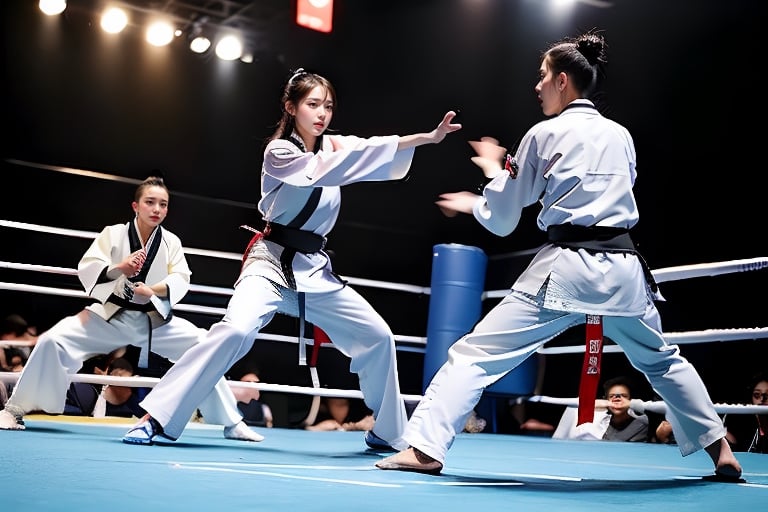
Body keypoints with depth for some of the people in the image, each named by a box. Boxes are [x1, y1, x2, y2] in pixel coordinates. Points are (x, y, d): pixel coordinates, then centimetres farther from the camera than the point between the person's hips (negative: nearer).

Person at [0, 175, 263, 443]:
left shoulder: (171, 242, -1)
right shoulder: (113, 233, -6)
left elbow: (180, 281, -8)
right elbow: (87, 269, -13)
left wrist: (154, 290, -28)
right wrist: (118, 269, -33)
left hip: (155, 319, 2)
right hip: (110, 315, -1)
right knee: (53, 341, -21)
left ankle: (231, 423, 1)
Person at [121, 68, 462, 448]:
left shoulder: (333, 145, 8)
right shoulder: (279, 152, -10)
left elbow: (380, 155, -6)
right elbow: (324, 172, -26)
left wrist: (429, 137, -25)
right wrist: (411, 139, -32)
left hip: (315, 269, 6)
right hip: (272, 262, -6)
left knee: (377, 336, 5)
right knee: (236, 331, -30)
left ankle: (388, 433, 23)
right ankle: (155, 418, -21)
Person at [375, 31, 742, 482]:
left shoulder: (544, 135, 1)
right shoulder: (621, 136, 14)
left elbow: (501, 220, 5)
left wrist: (494, 170, 25)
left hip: (566, 267, -5)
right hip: (622, 264, 6)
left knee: (476, 354, -2)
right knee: (662, 361, 27)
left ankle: (426, 449, -10)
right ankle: (722, 453, 31)